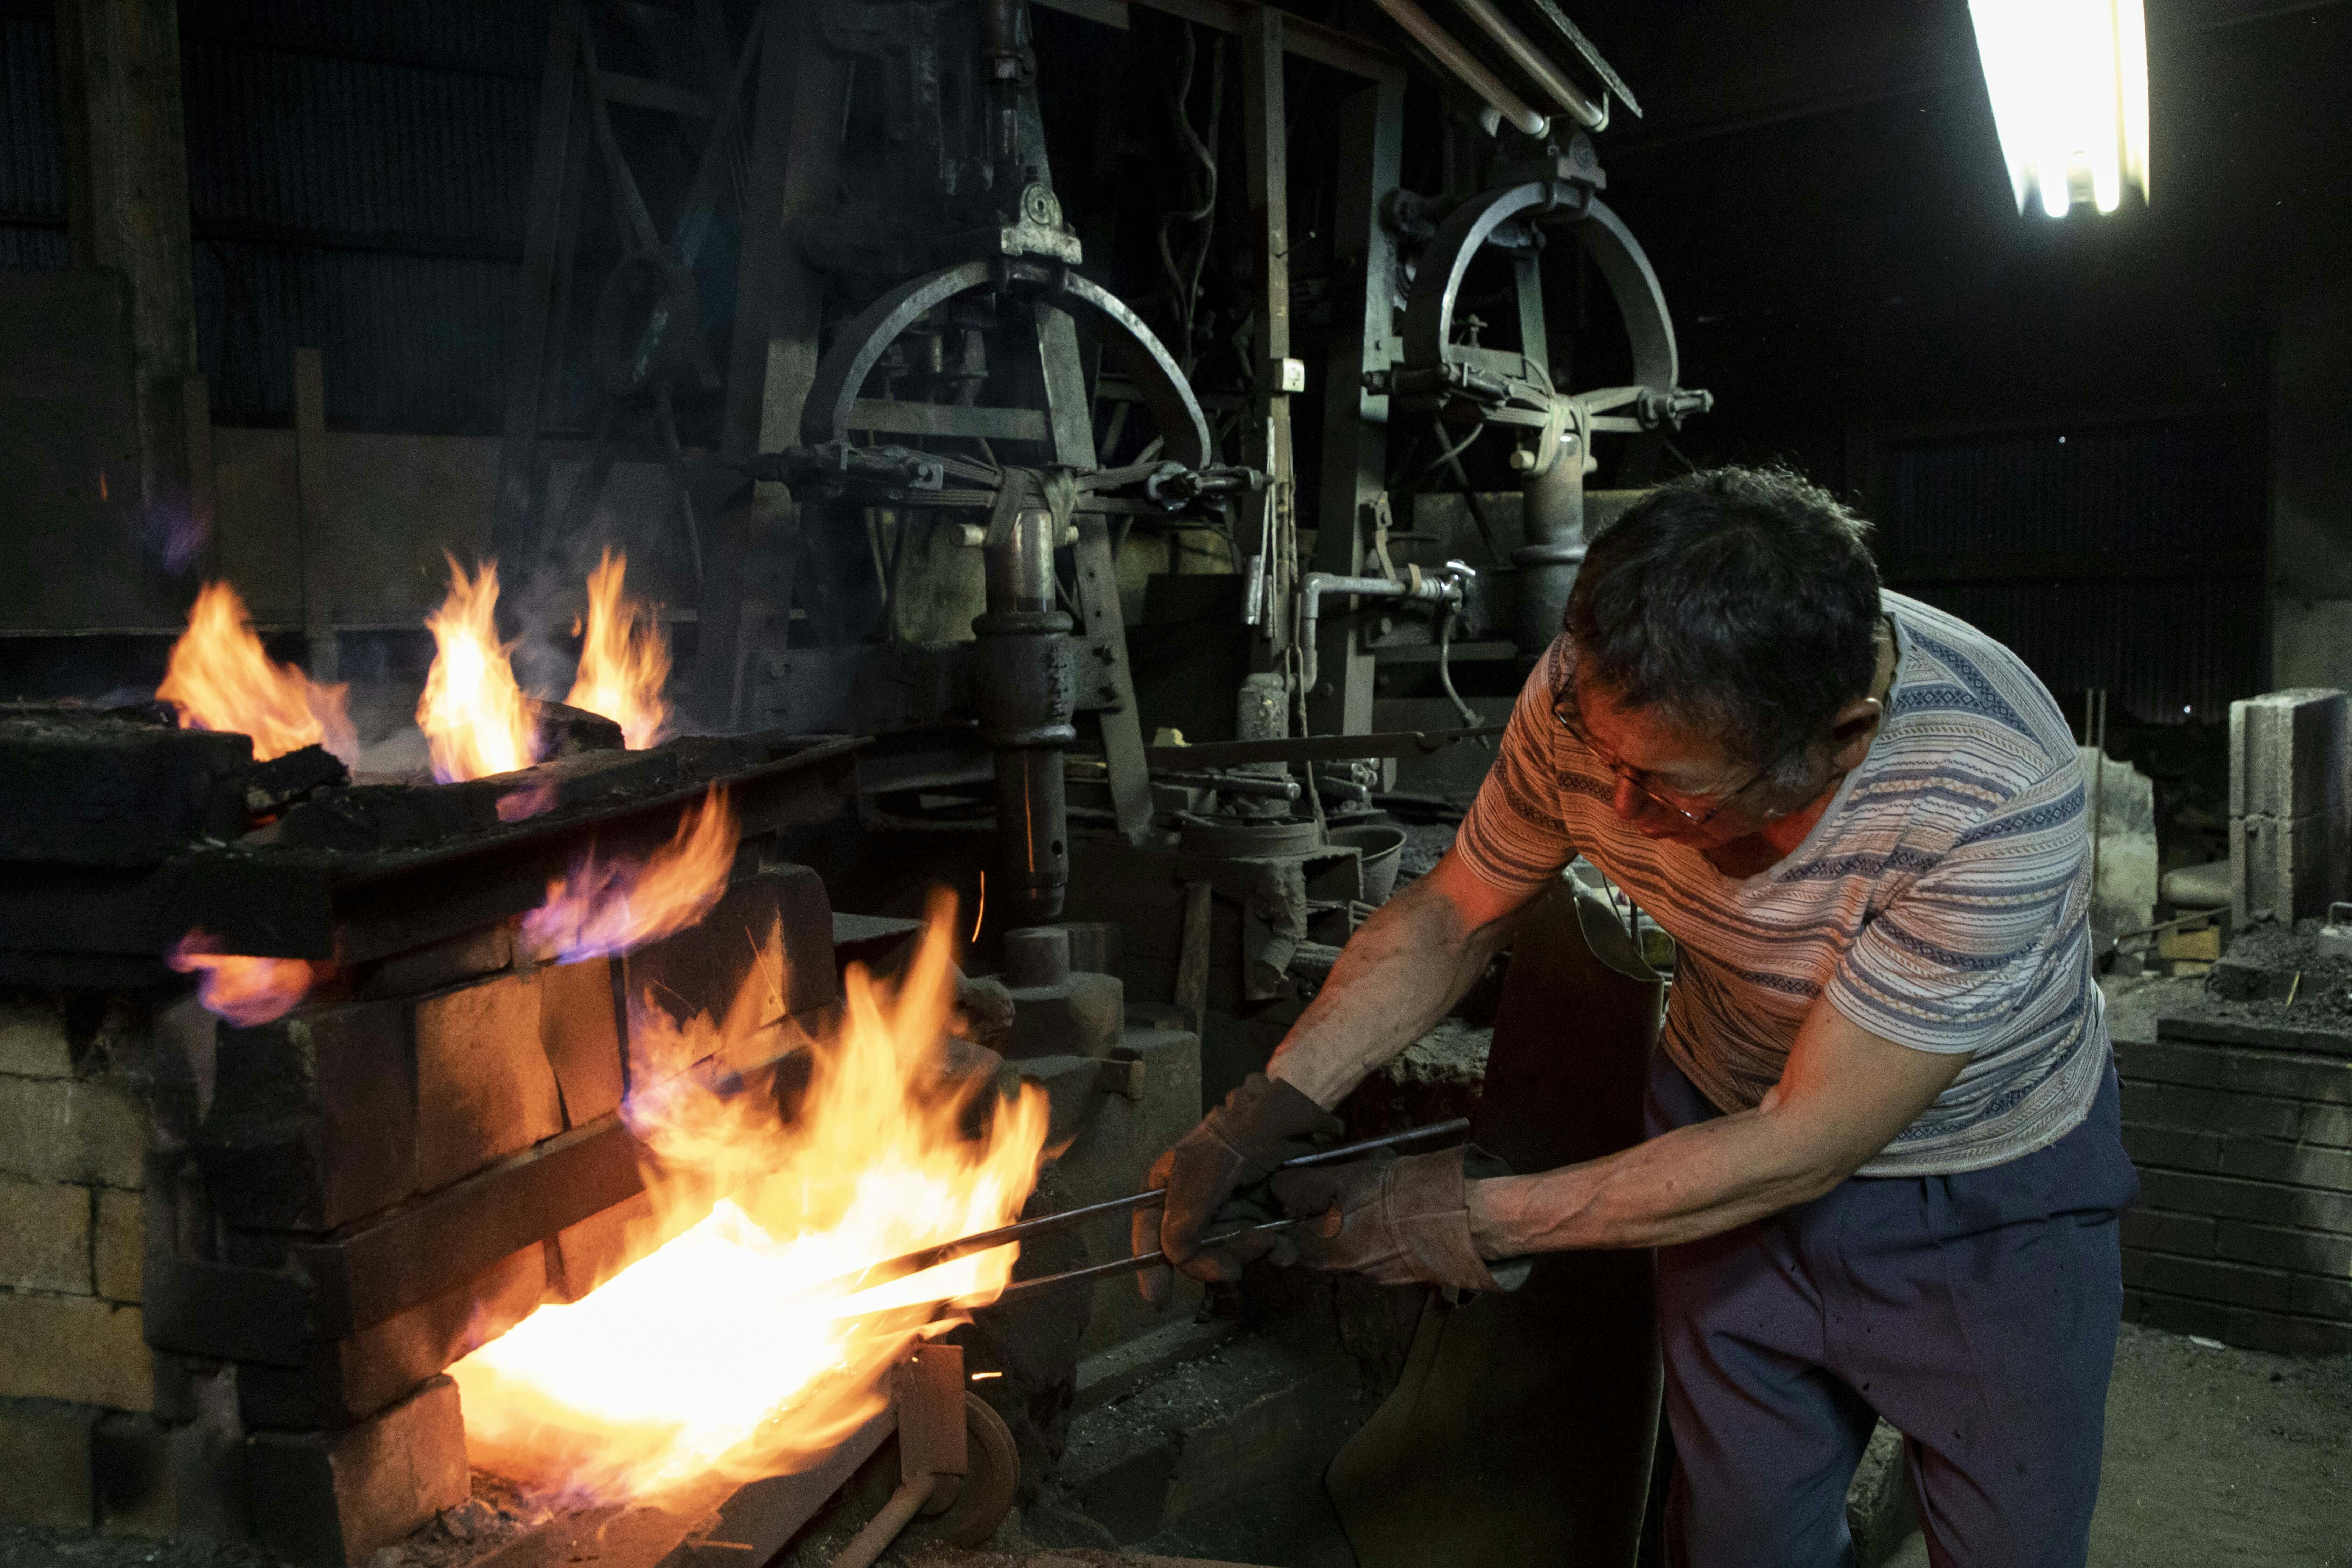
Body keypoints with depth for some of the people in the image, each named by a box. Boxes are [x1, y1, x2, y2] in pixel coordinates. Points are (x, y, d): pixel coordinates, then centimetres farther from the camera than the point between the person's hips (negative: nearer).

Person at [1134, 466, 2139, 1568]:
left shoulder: (1998, 798, -37)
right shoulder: (1594, 693, -25)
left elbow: (1803, 1147, -31)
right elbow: (1451, 916, -8)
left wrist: (1473, 1221, -28)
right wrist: (1272, 1107, -20)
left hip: (1990, 1196, -2)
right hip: (1738, 1128, 3)